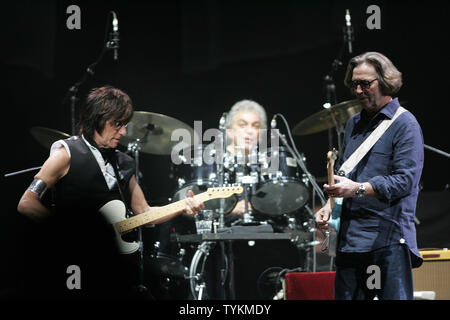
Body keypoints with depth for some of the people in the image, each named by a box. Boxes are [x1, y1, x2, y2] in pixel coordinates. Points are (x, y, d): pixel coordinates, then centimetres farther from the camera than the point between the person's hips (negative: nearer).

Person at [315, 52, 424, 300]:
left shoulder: (404, 124, -5)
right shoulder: (354, 123, 18)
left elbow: (404, 180, -15)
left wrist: (358, 189, -23)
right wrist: (329, 206, 8)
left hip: (389, 239, -7)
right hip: (350, 237, 7)